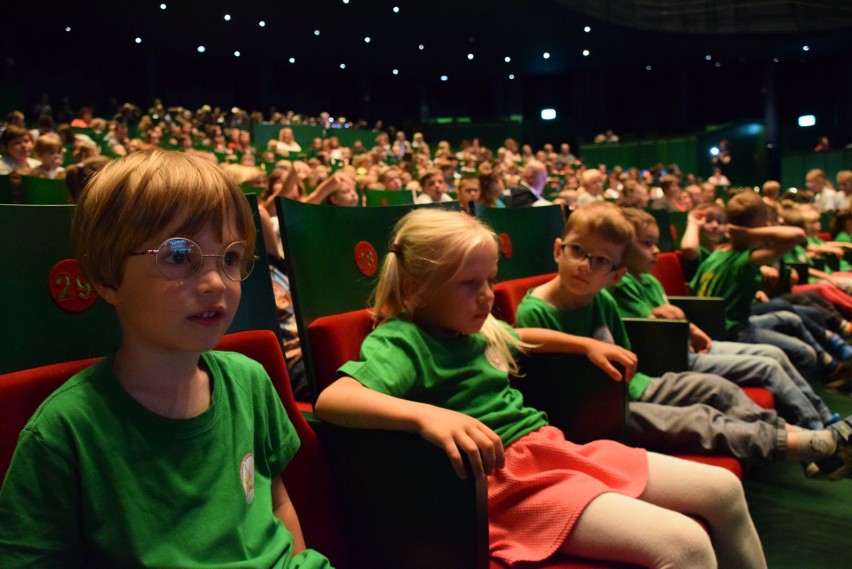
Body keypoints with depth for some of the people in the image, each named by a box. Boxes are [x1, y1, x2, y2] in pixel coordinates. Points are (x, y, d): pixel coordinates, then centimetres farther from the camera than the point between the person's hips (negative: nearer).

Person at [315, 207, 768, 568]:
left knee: (724, 490, 8)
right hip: (503, 480, -9)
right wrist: (426, 414, -48)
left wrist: (588, 345, 30)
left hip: (551, 448, 10)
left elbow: (525, 337, 36)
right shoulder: (401, 341, -15)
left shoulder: (478, 328, 11)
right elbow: (331, 399, -33)